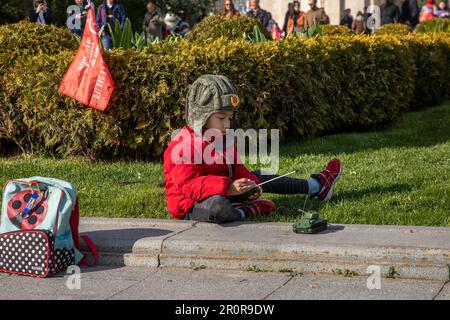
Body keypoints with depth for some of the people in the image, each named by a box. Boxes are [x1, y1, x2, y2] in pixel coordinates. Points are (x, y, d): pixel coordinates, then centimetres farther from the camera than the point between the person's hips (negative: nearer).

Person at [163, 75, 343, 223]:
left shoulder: (223, 139, 8)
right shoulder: (185, 146, -24)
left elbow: (237, 169, 13)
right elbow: (188, 185, -31)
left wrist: (249, 183, -11)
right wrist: (228, 188, -39)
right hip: (191, 206, -10)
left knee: (258, 178, 20)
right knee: (217, 207, -45)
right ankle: (245, 212, -12)